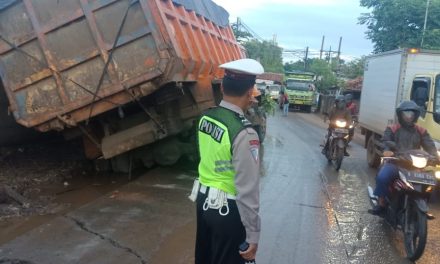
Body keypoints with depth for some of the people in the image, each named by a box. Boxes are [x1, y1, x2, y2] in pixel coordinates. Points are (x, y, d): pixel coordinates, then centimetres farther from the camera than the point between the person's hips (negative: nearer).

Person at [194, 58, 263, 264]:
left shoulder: (205, 118, -4)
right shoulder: (245, 134, -26)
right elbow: (247, 190, -24)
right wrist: (252, 235, -14)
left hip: (204, 200, 7)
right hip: (228, 210, -7)